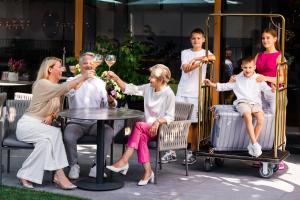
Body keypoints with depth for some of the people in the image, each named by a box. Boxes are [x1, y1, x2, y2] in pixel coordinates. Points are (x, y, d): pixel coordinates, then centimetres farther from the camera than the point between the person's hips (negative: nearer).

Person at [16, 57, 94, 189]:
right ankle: (59, 174, -29)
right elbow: (63, 88, -31)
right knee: (55, 133, -31)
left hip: (40, 126, 7)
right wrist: (82, 77, -36)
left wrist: (52, 115, -11)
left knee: (47, 141, -27)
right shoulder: (42, 84, -13)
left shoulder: (55, 87, 12)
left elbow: (57, 108, 13)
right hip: (27, 125, -7)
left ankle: (26, 176, -26)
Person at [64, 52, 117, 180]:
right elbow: (67, 93, -18)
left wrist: (111, 101, -17)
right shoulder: (72, 80, 7)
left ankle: (97, 167, -17)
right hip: (76, 122, -2)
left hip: (95, 122, 2)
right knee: (68, 136, -31)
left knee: (109, 132, -27)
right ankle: (74, 166, -5)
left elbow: (107, 106, 7)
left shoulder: (100, 83, 14)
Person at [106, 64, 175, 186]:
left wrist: (158, 121, -28)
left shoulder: (168, 94, -9)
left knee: (138, 125, -31)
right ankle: (147, 171, -33)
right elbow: (129, 89, 8)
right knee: (141, 137, -31)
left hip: (161, 128, -5)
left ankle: (124, 161, -34)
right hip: (148, 128, 5)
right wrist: (116, 78, -3)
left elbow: (170, 117, -11)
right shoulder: (148, 88, 8)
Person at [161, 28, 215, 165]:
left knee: (194, 123, 0)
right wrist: (200, 62, -18)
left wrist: (195, 59, -29)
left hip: (196, 93, -2)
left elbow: (213, 58, -20)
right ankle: (172, 152, 6)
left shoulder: (205, 53, 5)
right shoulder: (185, 53, 10)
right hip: (182, 92, 2)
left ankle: (193, 153, 8)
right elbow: (185, 69, -7)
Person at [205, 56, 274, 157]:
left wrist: (273, 89, -21)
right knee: (248, 117, -33)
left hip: (255, 103, 1)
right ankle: (255, 144, -31)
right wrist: (213, 84, 13)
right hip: (242, 102, 0)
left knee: (261, 119, -30)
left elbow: (267, 91, 2)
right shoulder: (237, 79, 16)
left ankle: (251, 145, -18)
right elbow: (226, 86, 22)